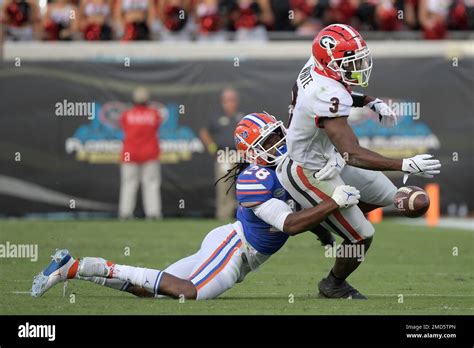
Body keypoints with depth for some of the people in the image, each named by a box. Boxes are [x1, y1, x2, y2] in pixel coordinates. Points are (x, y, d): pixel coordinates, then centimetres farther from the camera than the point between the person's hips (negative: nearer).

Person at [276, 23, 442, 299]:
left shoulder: (316, 66, -11)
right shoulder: (328, 98, -38)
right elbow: (352, 154, -42)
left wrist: (371, 102, -1)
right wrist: (407, 165, -46)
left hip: (328, 157, 9)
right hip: (310, 175, -9)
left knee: (385, 195, 18)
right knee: (361, 238, 3)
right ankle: (334, 286, 30)